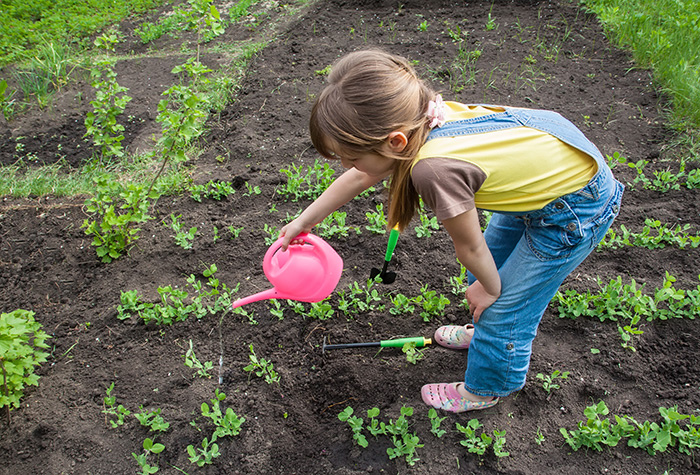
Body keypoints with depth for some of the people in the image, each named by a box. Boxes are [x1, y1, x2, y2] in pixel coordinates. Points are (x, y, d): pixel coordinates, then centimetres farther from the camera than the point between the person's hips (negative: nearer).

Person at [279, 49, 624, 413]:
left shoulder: (434, 167, -38)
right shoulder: (417, 118, -14)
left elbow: (470, 247, -19)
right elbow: (360, 178, 3)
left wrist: (489, 287, 2)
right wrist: (303, 221, 15)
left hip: (575, 210, -7)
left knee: (506, 306, 8)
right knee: (493, 257, 25)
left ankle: (486, 389, 36)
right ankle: (486, 332, 54)